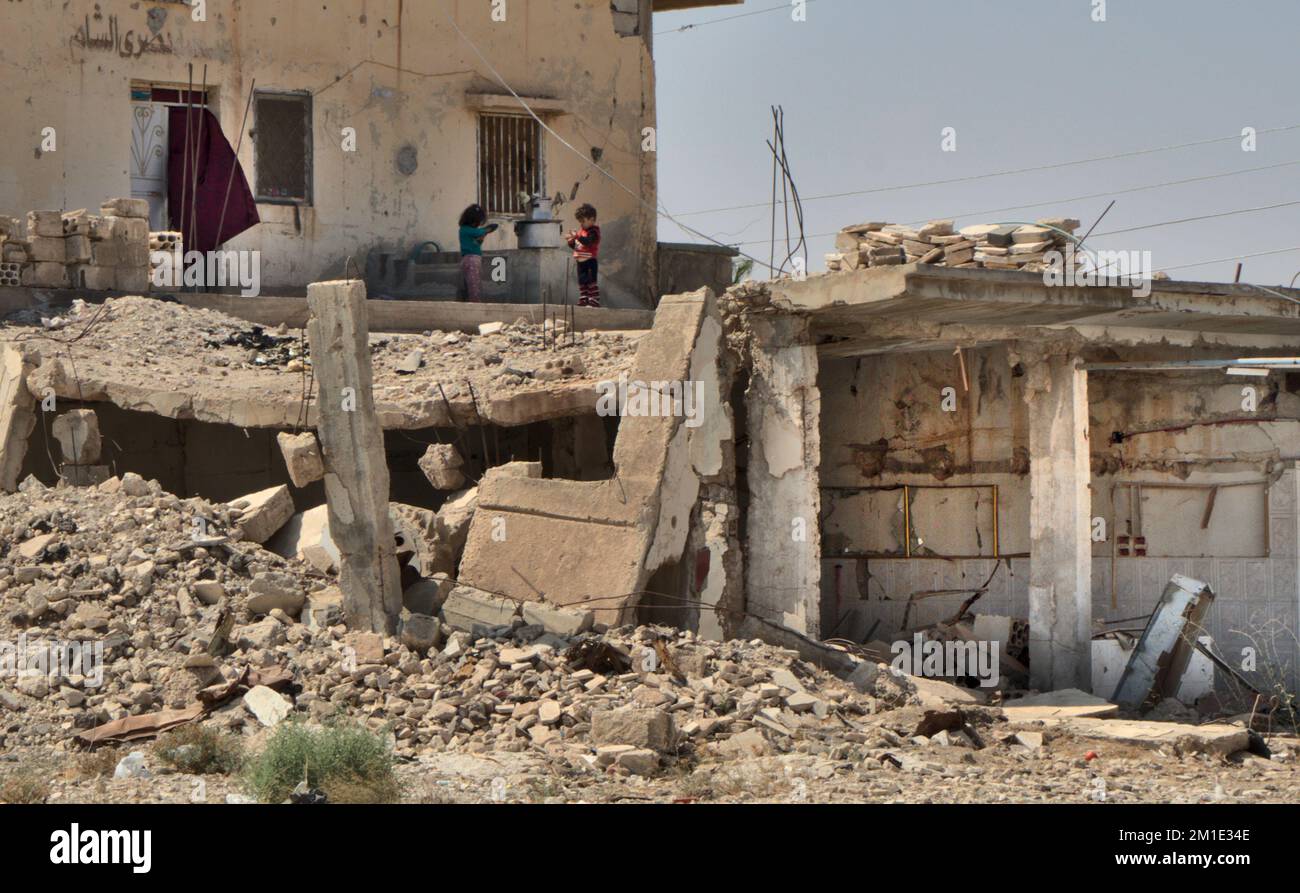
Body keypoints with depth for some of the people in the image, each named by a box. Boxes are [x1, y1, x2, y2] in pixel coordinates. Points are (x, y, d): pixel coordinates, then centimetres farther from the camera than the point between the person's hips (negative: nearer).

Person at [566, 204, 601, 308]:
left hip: (590, 260, -9)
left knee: (591, 281, -9)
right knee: (582, 281, 11)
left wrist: (577, 237, -34)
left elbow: (588, 241, -29)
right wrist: (571, 242, -1)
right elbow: (576, 245, 20)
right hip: (581, 260, 9)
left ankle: (594, 300, -8)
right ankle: (583, 300, 17)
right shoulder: (581, 230, 15)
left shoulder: (593, 231, -11)